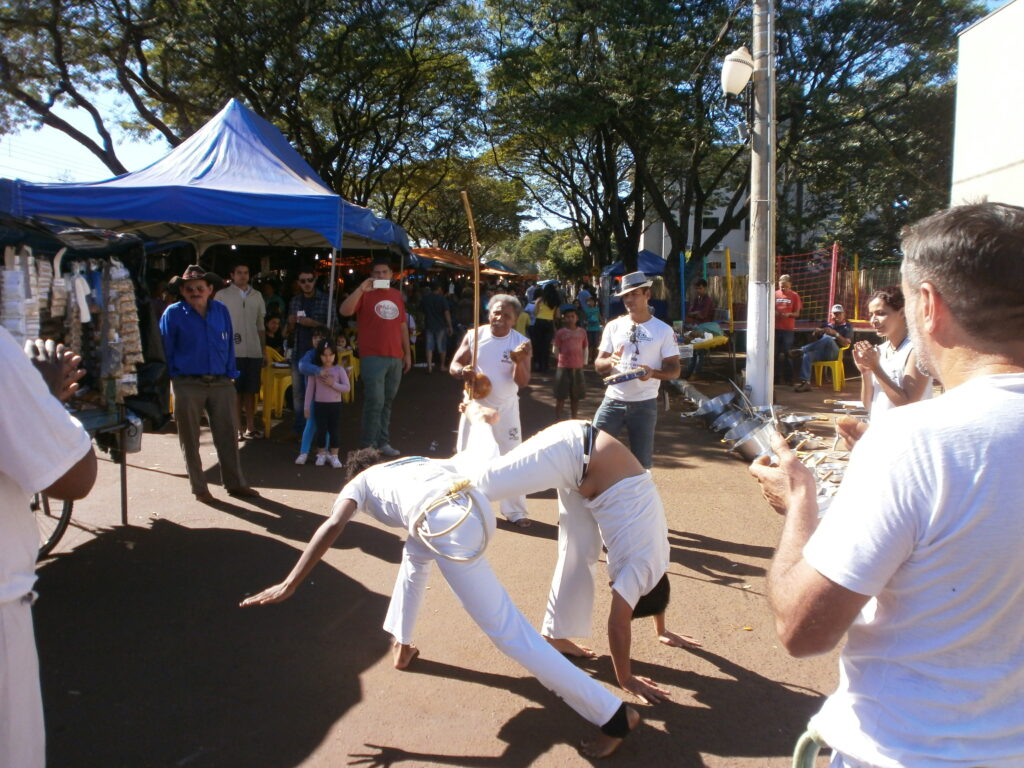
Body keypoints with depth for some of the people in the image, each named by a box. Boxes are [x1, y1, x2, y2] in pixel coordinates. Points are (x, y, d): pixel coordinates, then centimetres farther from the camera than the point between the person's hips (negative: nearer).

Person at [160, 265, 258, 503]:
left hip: (221, 383, 3)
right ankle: (199, 488, 18)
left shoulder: (221, 311, 6)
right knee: (190, 439, 6)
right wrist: (172, 377, 1)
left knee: (228, 435, 6)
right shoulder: (173, 313, -2)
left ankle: (235, 483, 17)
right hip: (187, 385, -2)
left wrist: (231, 375, 6)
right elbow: (165, 349, 2)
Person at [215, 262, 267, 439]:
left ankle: (250, 427, 14)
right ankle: (238, 428, 6)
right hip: (232, 351, -3)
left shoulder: (257, 295, 14)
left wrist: (264, 351, 15)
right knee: (236, 391, 0)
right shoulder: (222, 295, 3)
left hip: (254, 351, 3)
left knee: (251, 391, 6)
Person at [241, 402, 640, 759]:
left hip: (449, 530, -7)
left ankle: (614, 716, 4)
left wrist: (289, 585, 7)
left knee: (509, 632, 0)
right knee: (416, 549, 37)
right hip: (477, 504, 7)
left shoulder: (358, 482, 24)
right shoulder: (410, 461, 38)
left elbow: (332, 527, 5)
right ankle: (402, 646, 48)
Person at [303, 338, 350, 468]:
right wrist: (307, 407, 2)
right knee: (321, 430, 5)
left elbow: (346, 388, -6)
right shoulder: (315, 371, 0)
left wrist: (333, 384, -19)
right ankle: (321, 455, 18)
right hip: (320, 404, 0)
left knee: (334, 430, 3)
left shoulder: (339, 370, -2)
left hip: (335, 404, 0)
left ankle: (334, 456, 12)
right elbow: (310, 389, 3)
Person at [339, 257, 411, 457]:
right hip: (373, 357, -5)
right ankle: (368, 445, 2)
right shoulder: (365, 294, 0)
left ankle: (383, 442, 18)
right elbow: (344, 311, -16)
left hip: (395, 358, 5)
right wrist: (361, 289, -24)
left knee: (387, 402, 10)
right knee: (375, 402, -8)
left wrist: (407, 353, 18)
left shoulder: (397, 296, 16)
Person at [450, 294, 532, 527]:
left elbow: (523, 381, -12)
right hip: (475, 404, 1)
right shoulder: (473, 335, -7)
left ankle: (515, 510, 16)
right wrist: (462, 372, -27)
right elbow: (454, 365, -4)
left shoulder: (521, 342, -7)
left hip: (506, 408, 0)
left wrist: (519, 361, -31)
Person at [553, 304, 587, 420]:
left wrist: (584, 362, 8)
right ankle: (557, 420, 8)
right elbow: (556, 350, 1)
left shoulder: (582, 332, 7)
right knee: (560, 396, 1)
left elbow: (585, 349, 13)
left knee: (576, 396, 12)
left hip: (578, 367, 3)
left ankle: (574, 419, 24)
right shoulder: (560, 332, -2)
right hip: (563, 367, -3)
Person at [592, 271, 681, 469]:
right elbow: (598, 365, 6)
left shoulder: (663, 330, -2)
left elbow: (674, 369, -2)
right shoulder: (613, 326, 5)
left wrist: (653, 372, -23)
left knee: (642, 462, 6)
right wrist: (610, 361, -18)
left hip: (645, 404, -1)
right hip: (613, 401, 2)